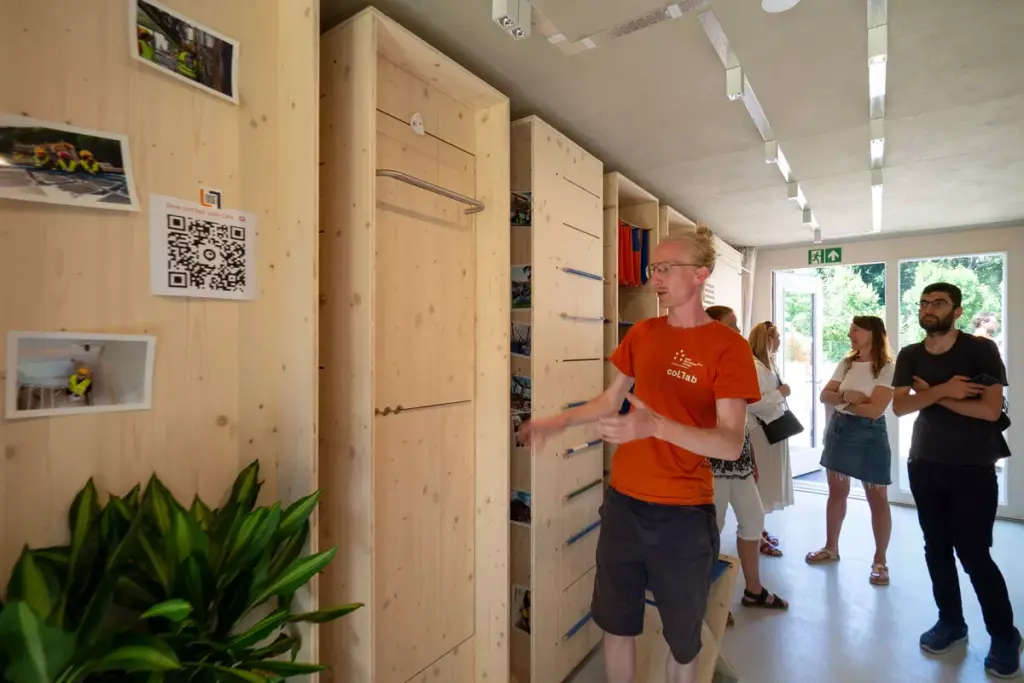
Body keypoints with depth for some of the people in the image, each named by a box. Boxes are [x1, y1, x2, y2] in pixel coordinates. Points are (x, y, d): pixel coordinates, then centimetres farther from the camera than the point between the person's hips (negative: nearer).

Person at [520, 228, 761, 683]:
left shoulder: (727, 347, -12)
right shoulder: (642, 334, 3)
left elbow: (731, 444, -18)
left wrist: (657, 426, -32)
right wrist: (559, 421, 3)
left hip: (683, 513, -4)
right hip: (623, 502, 5)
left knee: (682, 637, 17)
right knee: (616, 623, 20)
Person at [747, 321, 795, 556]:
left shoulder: (767, 364, 13)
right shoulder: (753, 366, -18)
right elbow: (751, 403, -27)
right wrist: (780, 393, -18)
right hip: (761, 432, -10)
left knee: (767, 483, 17)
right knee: (760, 483, 0)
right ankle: (755, 535, 13)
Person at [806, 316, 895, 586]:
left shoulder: (887, 368, -11)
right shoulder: (846, 364, 7)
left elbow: (874, 409, -20)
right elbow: (824, 395, 1)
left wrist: (842, 403, -7)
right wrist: (846, 396, -18)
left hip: (869, 434, -6)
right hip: (838, 430, 6)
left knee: (877, 498, 4)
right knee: (836, 492, 14)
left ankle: (880, 561, 19)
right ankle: (831, 548, 28)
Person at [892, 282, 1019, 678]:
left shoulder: (981, 350, -7)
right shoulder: (909, 356, 4)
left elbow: (990, 409, -16)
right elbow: (899, 407, -6)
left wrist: (932, 395, -10)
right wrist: (944, 390, -18)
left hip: (972, 469, -4)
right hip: (924, 465, 4)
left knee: (974, 554, -1)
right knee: (936, 547, 11)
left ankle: (1005, 637, 19)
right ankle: (951, 622, 25)